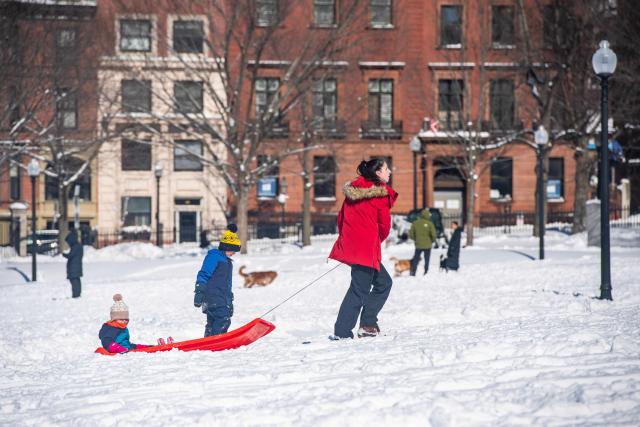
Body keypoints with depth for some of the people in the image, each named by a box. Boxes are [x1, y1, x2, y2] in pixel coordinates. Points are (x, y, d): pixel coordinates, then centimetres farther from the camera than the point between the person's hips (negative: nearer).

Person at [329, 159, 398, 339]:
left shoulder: (352, 190, 12)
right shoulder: (381, 194, -9)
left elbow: (341, 218, 15)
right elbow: (384, 225, -3)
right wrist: (377, 241, 15)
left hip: (349, 243, 8)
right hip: (367, 247, -8)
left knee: (383, 282, 18)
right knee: (359, 289, -2)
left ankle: (368, 324, 15)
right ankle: (342, 333, -3)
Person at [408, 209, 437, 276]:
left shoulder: (415, 223, -2)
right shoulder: (429, 224, -12)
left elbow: (411, 234, 1)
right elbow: (433, 234, -15)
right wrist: (432, 240, 5)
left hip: (418, 245, 2)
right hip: (427, 245, -2)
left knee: (416, 259, 10)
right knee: (427, 260, 9)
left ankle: (412, 272, 0)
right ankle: (426, 272, 9)